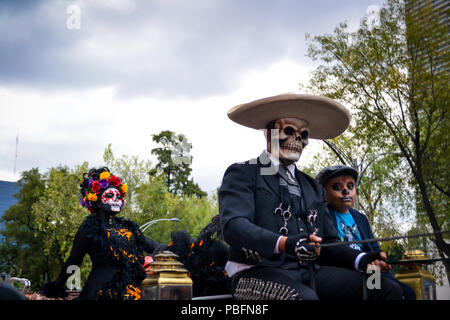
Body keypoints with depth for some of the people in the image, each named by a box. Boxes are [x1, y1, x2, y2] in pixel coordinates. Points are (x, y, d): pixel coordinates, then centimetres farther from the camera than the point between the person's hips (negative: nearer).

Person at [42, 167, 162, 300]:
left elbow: (151, 245, 22)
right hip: (102, 291, -5)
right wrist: (57, 286, 9)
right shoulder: (89, 227, 4)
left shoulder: (129, 227, 18)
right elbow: (73, 261, 7)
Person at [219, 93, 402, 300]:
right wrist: (284, 243, -27)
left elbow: (328, 243, 21)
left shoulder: (313, 187, 26)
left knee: (387, 289, -12)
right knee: (306, 297, -38)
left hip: (310, 272, 6)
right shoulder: (243, 174, 7)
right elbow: (233, 226, -11)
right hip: (260, 273, -6)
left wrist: (361, 260, -1)